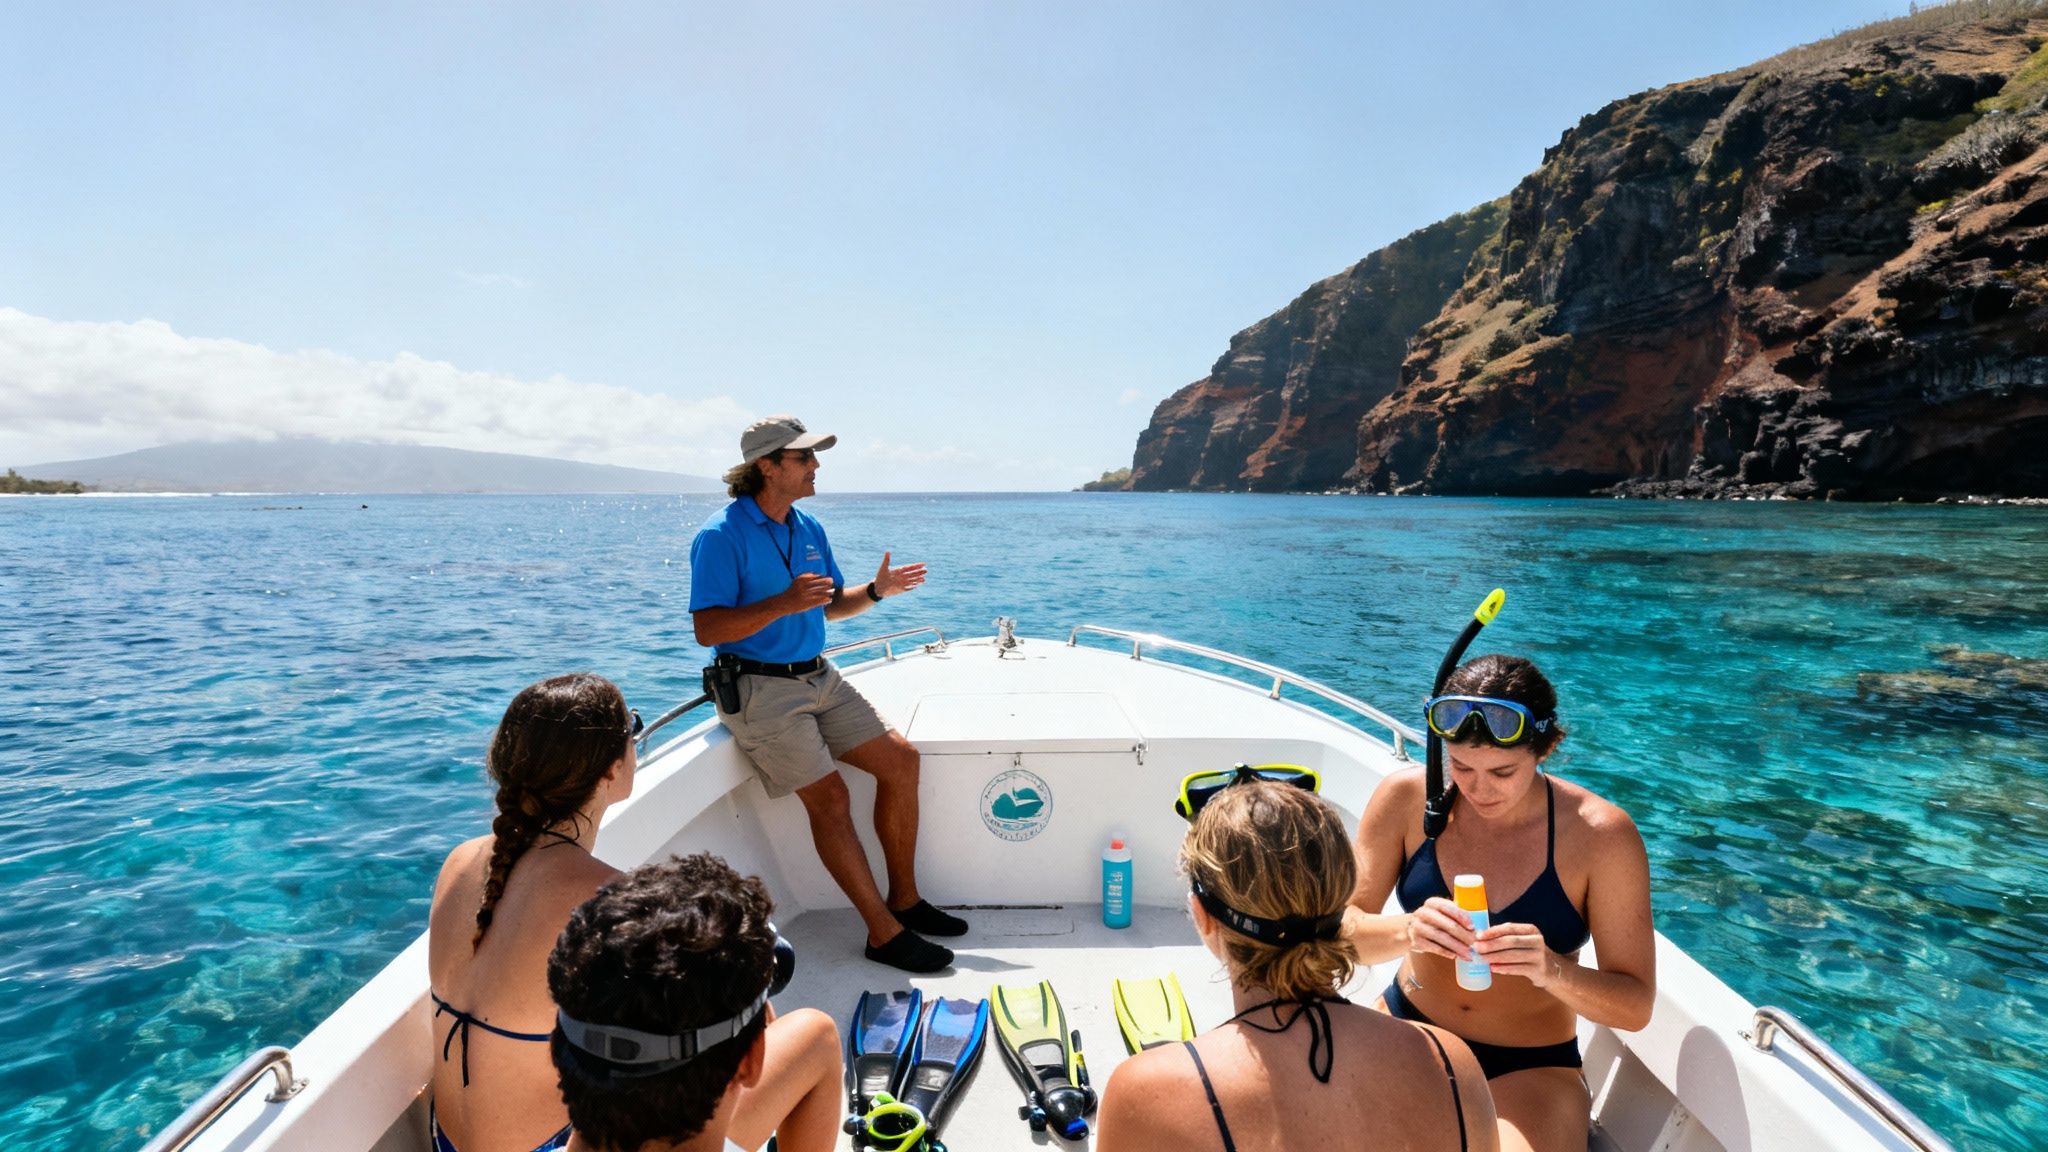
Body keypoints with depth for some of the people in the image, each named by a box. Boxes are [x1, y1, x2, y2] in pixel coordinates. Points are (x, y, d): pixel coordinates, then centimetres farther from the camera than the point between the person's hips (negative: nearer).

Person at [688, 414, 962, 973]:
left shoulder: (809, 528, 10)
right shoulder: (723, 535, -13)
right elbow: (707, 629, -19)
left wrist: (875, 590, 1)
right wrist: (783, 603, -30)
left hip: (820, 677, 8)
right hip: (760, 688, -8)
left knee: (900, 758, 1)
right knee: (829, 796, -15)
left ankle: (905, 900, 14)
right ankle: (884, 933, -3)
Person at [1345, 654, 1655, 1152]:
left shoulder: (1601, 835, -17)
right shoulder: (1406, 798, -13)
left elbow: (1637, 1005, -11)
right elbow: (1340, 927, -12)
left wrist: (1552, 970, -32)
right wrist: (1406, 931, -34)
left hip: (1530, 1067, -2)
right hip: (1407, 1031, 2)